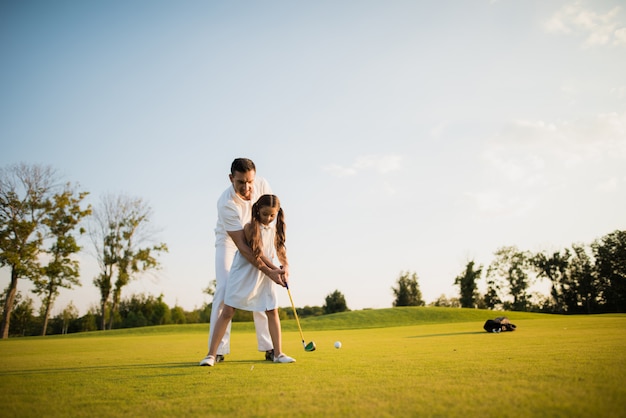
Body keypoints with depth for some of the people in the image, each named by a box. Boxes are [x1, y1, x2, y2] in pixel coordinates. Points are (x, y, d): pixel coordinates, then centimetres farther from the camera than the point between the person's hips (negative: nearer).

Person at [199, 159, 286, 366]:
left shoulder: (262, 185, -22)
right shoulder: (226, 203, -36)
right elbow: (241, 245, -37)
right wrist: (268, 271, -43)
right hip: (228, 241, -4)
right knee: (224, 290, -15)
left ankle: (269, 348, 2)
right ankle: (217, 350, -9)